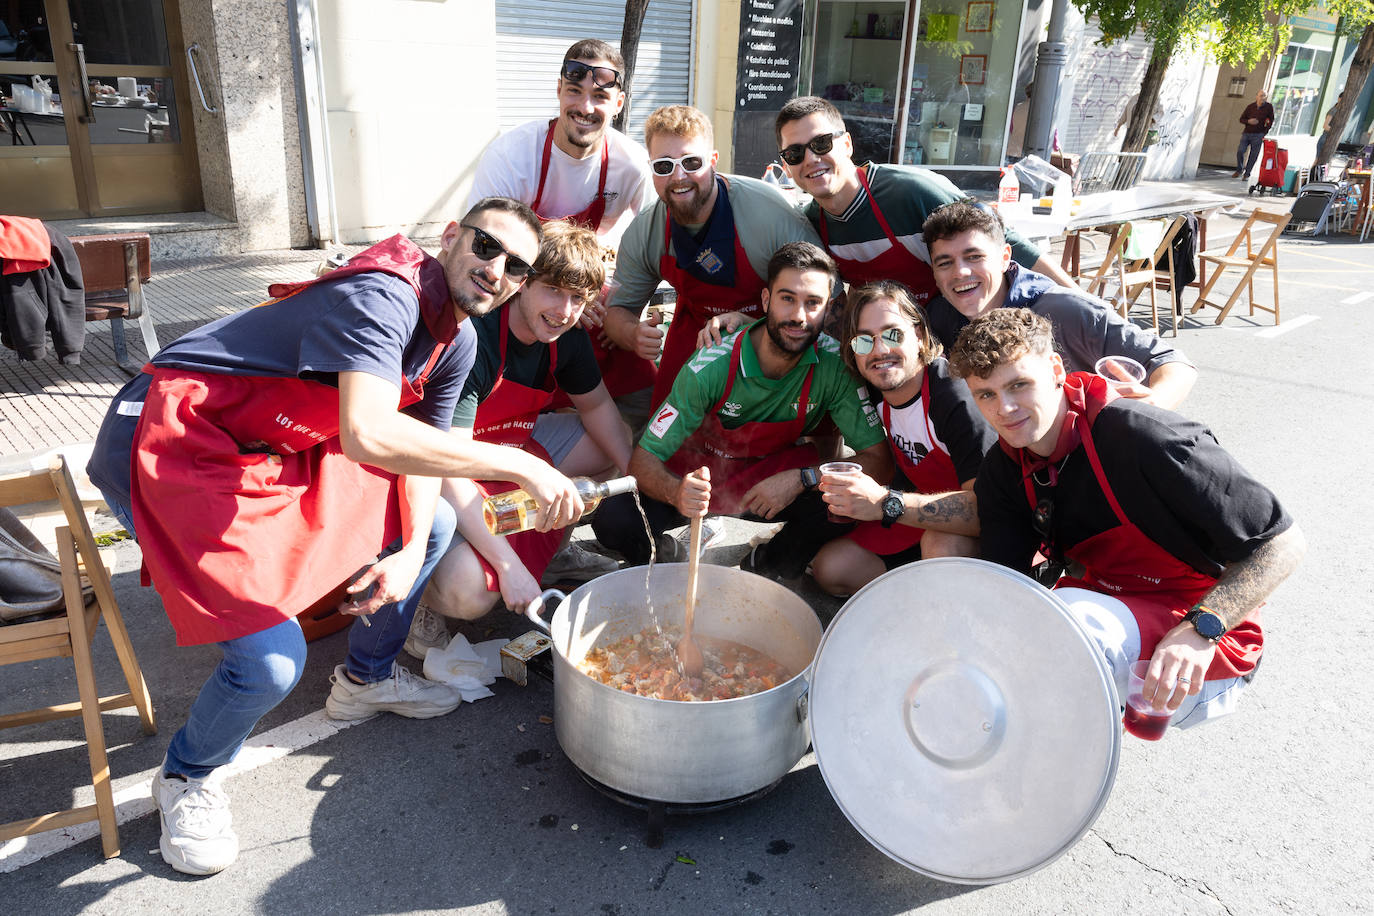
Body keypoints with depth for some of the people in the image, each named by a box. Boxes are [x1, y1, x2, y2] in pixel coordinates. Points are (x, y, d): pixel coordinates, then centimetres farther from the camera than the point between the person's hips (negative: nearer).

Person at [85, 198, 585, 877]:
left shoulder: (457, 341, 4)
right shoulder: (384, 295, -26)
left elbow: (422, 448, 9)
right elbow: (369, 436, -40)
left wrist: (410, 553, -7)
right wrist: (518, 464, -36)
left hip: (280, 449, 9)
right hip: (173, 446, -9)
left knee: (434, 525, 12)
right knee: (270, 659, -20)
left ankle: (365, 677, 34)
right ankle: (186, 778, 15)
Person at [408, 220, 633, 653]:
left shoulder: (568, 338, -8)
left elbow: (596, 405, 11)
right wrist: (508, 566, -33)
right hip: (433, 478, -8)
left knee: (619, 443, 4)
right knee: (468, 592, -33)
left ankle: (544, 548, 18)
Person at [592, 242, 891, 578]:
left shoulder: (835, 364, -21)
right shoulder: (710, 368, -26)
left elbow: (878, 460, -18)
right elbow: (644, 459, -23)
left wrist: (801, 479, -33)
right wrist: (677, 493, -46)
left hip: (774, 475, 2)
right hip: (698, 473, -1)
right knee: (614, 519, -28)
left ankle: (766, 566, 1)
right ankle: (665, 558, 8)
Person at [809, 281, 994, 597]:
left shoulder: (955, 396, -30)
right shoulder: (876, 392, -6)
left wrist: (886, 503, -45)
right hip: (925, 513, 7)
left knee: (943, 542, -39)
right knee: (830, 568, 1)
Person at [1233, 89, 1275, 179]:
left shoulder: (1269, 107, -1)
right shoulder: (1250, 106, 1)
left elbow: (1271, 121, 8)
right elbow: (1241, 119, 8)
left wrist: (1265, 132, 1)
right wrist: (1248, 121, -13)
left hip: (1258, 135, -1)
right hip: (1246, 133, 1)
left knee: (1253, 156, -2)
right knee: (1240, 151, -11)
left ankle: (1247, 174, 9)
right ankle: (1239, 170, 11)